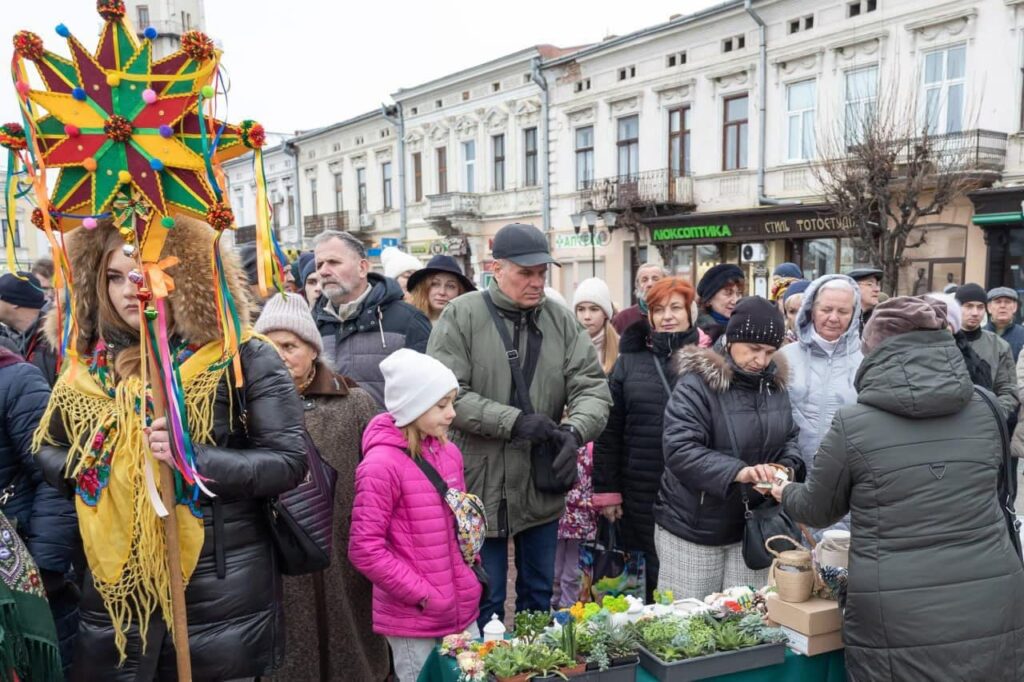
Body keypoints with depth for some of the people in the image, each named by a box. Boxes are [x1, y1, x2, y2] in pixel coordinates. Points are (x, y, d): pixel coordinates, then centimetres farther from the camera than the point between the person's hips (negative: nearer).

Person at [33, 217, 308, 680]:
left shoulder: (243, 358, -8)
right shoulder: (91, 367, 5)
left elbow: (288, 461, -12)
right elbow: (47, 451, 18)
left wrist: (194, 458, -25)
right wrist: (90, 466, -5)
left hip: (221, 591, -4)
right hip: (115, 590, 4)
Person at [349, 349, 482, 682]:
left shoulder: (449, 452, 5)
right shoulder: (382, 465, -17)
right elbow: (365, 549, -18)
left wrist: (472, 574, 8)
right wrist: (422, 595, -15)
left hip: (463, 610, 7)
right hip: (413, 620, -6)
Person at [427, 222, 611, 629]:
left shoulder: (561, 320, 3)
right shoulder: (462, 316, -8)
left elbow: (593, 387, -2)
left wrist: (575, 429, -22)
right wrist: (514, 422, -22)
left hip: (543, 487, 4)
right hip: (481, 486, -4)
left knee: (540, 593, 21)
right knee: (485, 599, 9)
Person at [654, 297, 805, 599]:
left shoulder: (774, 383, 7)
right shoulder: (696, 384, -15)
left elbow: (788, 437, 16)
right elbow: (679, 449, -25)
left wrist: (788, 465, -6)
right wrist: (738, 471, -34)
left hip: (751, 527, 6)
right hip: (693, 529, -5)